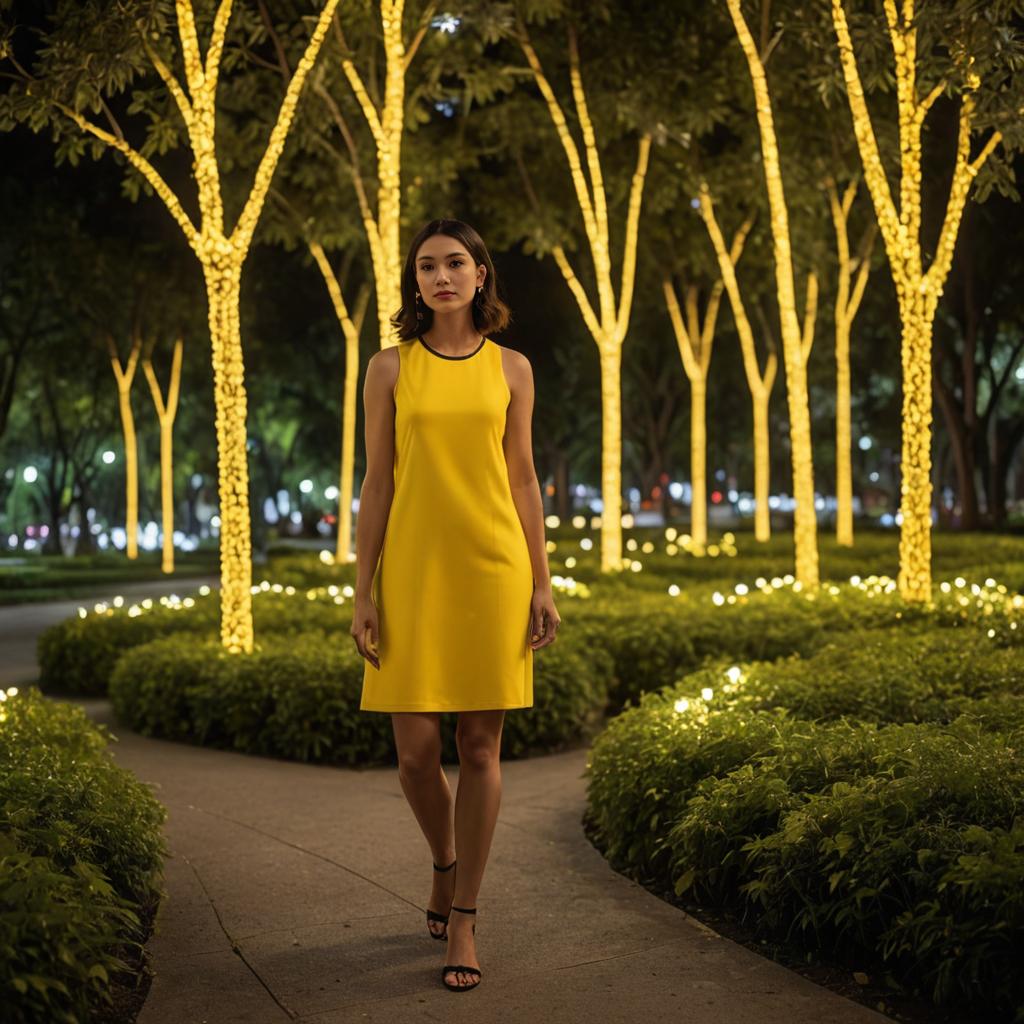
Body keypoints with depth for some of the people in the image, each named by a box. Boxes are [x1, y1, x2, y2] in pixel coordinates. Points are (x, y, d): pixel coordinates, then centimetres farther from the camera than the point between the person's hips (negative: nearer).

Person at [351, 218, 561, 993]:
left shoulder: (511, 369, 7)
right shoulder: (390, 368, 5)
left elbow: (523, 480, 8)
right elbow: (376, 484, 4)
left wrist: (543, 585, 2)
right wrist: (364, 593, -2)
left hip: (493, 570, 0)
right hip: (415, 572, 0)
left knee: (480, 747, 0)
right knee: (416, 750, -1)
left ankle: (462, 918, 11)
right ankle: (445, 864, 30)